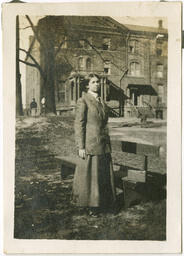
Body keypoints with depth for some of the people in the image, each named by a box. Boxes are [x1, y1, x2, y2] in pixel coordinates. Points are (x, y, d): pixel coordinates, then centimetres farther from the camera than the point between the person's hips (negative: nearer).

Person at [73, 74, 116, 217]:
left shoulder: (102, 102, 15)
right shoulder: (83, 101, -8)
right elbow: (79, 125, -11)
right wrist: (81, 147, -15)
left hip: (104, 144, 7)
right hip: (90, 143, -7)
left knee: (103, 175, 11)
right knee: (90, 174, 1)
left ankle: (102, 203, 24)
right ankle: (90, 206, 13)